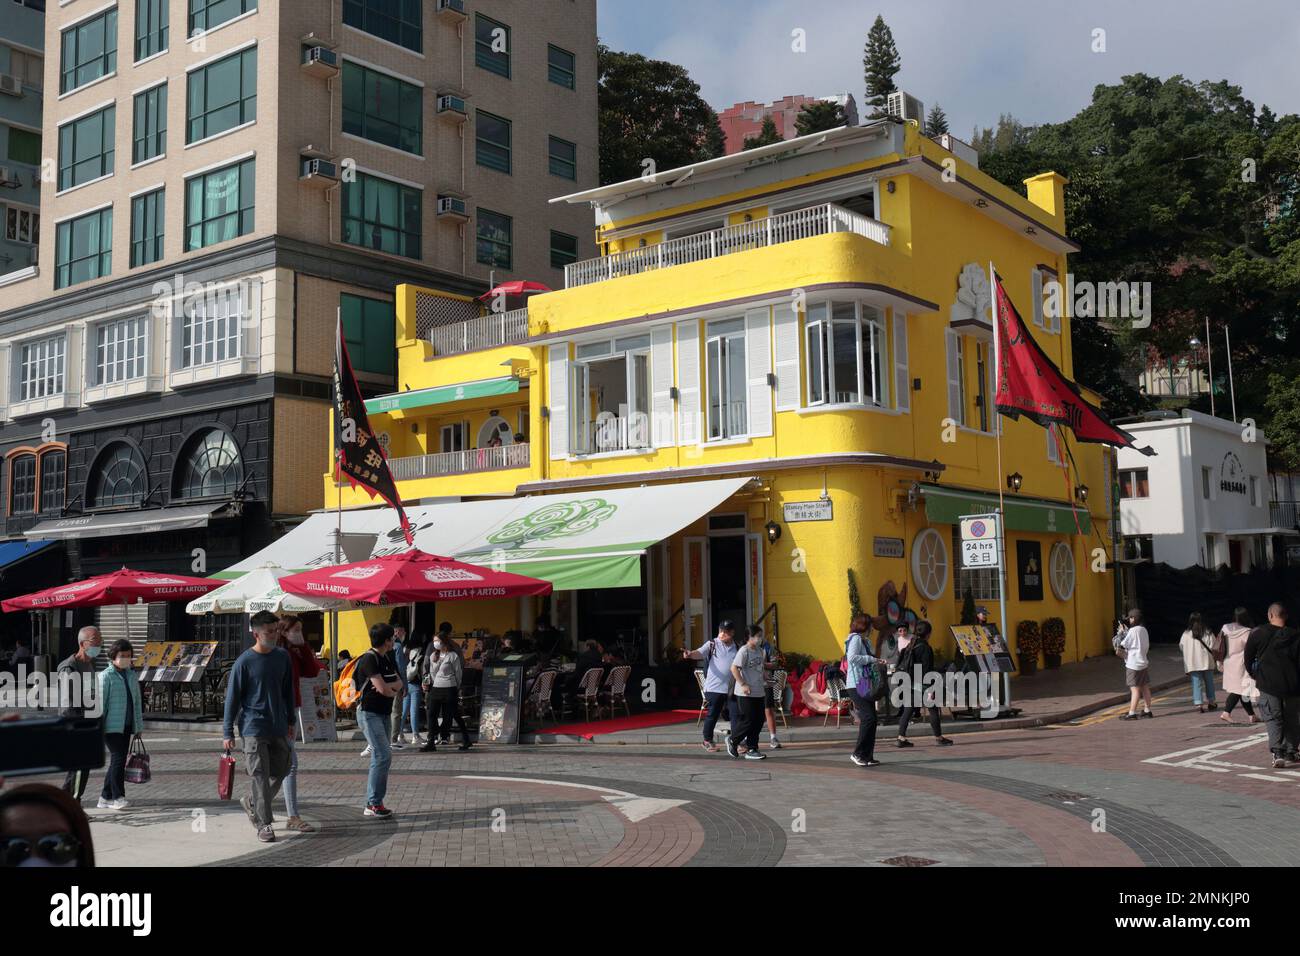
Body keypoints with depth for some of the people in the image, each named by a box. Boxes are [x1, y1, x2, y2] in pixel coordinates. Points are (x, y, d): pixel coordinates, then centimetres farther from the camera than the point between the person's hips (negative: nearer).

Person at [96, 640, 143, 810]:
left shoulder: (132, 675, 13)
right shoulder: (106, 676, -7)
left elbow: (136, 701, 16)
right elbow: (100, 702, -10)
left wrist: (139, 726, 13)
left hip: (126, 726, 7)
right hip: (111, 726, -7)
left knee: (118, 760, 8)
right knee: (118, 757, -14)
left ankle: (105, 798, 15)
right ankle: (118, 797, -10)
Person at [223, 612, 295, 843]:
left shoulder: (283, 657, 6)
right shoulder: (244, 662, -9)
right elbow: (232, 698, -6)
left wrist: (290, 722, 18)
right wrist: (228, 733, -6)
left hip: (279, 728, 6)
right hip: (254, 728, -6)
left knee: (280, 772, 11)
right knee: (259, 776, -5)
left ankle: (251, 803, 34)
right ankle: (264, 824, 3)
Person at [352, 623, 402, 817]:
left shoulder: (388, 658, 12)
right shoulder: (369, 659, -16)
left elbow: (399, 683, 5)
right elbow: (384, 689, -22)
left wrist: (386, 687, -15)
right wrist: (393, 692, 0)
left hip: (384, 713, 9)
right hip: (369, 713, -9)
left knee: (379, 757, 9)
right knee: (384, 755, -15)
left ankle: (372, 804, 15)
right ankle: (374, 803, -10)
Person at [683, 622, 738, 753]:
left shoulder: (737, 647, 10)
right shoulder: (712, 644, -3)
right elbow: (700, 653, -20)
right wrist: (690, 654, -41)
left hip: (732, 688, 4)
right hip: (714, 687, -3)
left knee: (735, 714, 1)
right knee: (712, 715, 4)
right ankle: (708, 741, 19)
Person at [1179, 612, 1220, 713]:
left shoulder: (1186, 634, -5)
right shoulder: (1208, 633, -5)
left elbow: (1181, 647, 3)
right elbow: (1213, 648, -7)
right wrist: (1218, 640, 12)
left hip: (1193, 663, 0)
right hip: (1207, 662, 0)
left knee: (1196, 683, 3)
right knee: (1209, 682, 16)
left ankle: (1198, 703, -8)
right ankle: (1211, 702, 24)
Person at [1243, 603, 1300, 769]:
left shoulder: (1258, 633, -4)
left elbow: (1248, 657, 5)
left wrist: (1254, 674, 21)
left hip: (1268, 684, -2)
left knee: (1272, 718, 0)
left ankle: (1277, 752, -17)